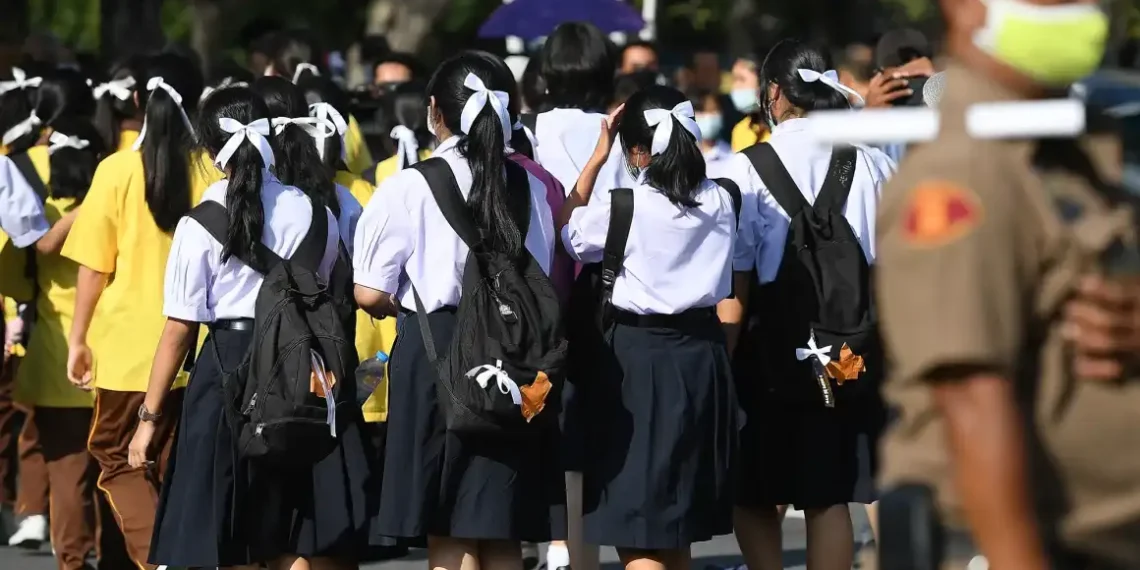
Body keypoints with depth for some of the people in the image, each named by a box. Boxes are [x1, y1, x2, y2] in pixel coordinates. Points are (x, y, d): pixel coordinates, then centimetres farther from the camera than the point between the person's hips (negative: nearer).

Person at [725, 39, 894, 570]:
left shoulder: (751, 168, -9)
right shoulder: (875, 166, 0)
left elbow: (736, 276, -10)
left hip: (773, 346, -3)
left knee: (752, 494, 10)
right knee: (829, 496, 8)